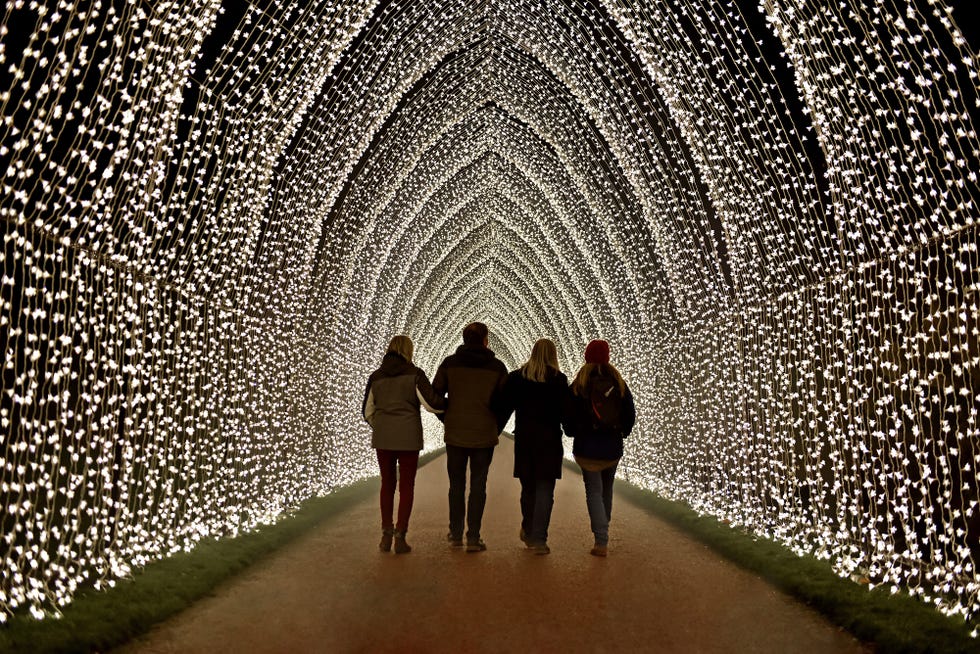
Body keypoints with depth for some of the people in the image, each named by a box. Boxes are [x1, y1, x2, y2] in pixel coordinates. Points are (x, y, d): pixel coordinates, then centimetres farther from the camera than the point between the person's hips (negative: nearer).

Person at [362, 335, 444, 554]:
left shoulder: (376, 376, 7)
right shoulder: (414, 374, -5)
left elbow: (367, 410, 12)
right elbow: (430, 403, -13)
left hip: (382, 438, 3)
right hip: (408, 437, -3)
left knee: (387, 484, 16)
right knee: (406, 486, 7)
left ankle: (386, 534, 16)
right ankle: (400, 536, 6)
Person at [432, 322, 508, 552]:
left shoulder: (449, 363, -1)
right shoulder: (497, 367, -2)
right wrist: (496, 428, 9)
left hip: (455, 435, 1)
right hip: (484, 436, -1)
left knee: (456, 486, 14)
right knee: (478, 487, 6)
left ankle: (456, 534, 22)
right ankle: (473, 538, 8)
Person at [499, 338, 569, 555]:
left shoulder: (516, 377, 1)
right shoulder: (559, 379, -5)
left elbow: (505, 408, 1)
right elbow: (565, 411, -6)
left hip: (523, 438, 3)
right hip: (550, 439, -3)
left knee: (527, 487, 17)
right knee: (545, 490, 1)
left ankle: (528, 531, 29)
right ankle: (538, 539, -1)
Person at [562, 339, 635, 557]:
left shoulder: (578, 385, -8)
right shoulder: (619, 384, -1)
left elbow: (567, 416, -5)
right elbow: (630, 415, 3)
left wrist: (574, 433, 13)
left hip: (587, 449, -3)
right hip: (613, 448, 3)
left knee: (594, 492, 1)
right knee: (607, 489, 21)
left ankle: (601, 541, -7)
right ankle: (603, 530, 33)